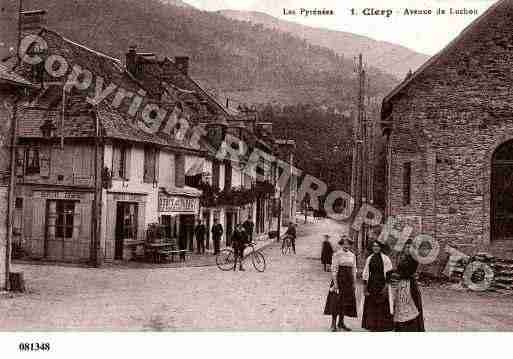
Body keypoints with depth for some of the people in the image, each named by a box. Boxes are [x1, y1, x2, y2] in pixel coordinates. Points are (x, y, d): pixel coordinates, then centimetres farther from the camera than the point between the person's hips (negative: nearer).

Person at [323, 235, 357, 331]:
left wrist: (354, 283, 9)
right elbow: (334, 269, -10)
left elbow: (354, 270, 13)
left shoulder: (352, 255, 9)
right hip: (339, 279, -5)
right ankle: (333, 324, 6)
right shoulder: (337, 254, -7)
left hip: (349, 281, 5)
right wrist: (335, 283, -15)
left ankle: (341, 323, 20)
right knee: (336, 301, -3)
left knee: (346, 302, 9)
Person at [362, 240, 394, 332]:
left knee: (382, 307, -1)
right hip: (371, 285, 3)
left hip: (381, 286, -3)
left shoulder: (385, 259, -2)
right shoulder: (369, 259, 7)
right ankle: (372, 326, 14)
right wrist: (365, 287, 5)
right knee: (371, 307, 5)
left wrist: (386, 287, -11)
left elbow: (389, 274, -4)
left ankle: (382, 327, 7)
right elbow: (365, 274, 9)